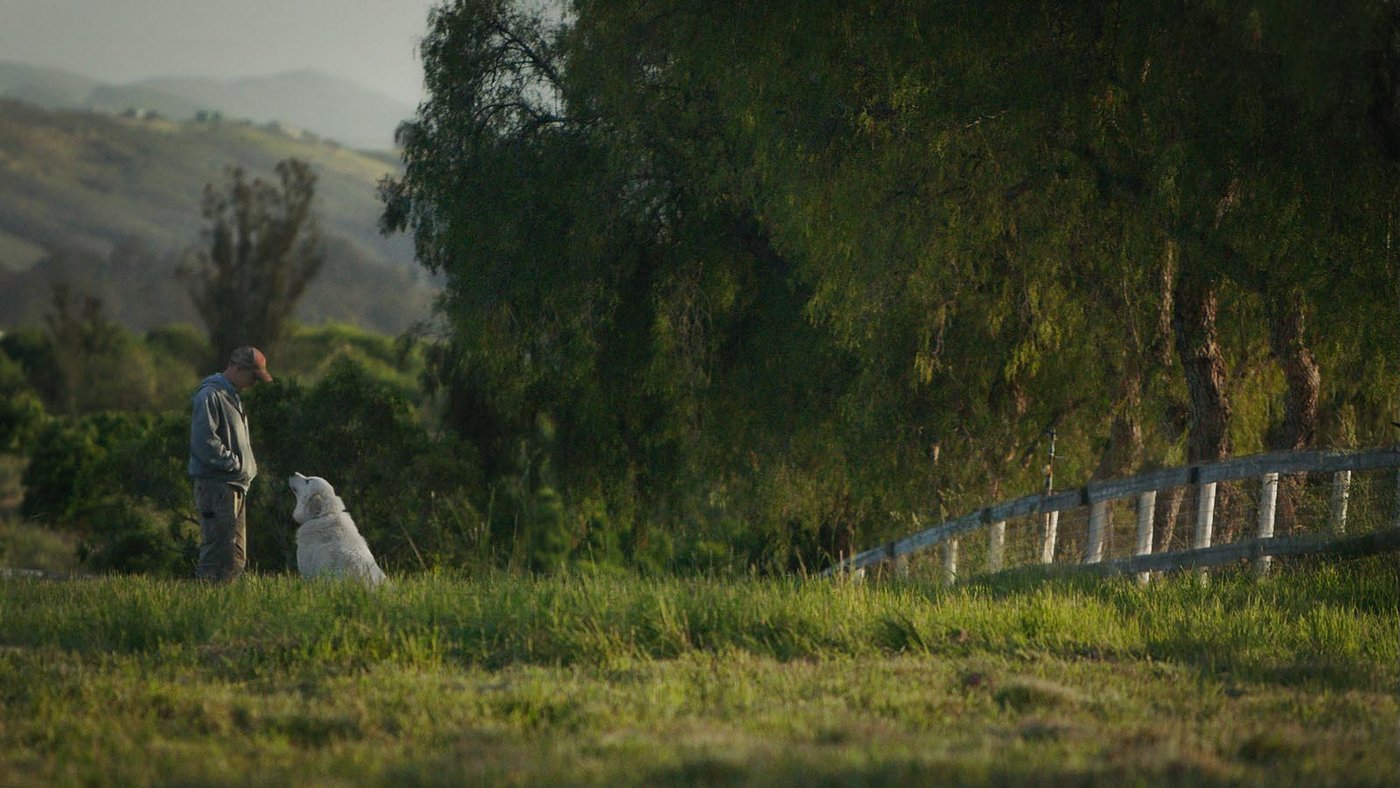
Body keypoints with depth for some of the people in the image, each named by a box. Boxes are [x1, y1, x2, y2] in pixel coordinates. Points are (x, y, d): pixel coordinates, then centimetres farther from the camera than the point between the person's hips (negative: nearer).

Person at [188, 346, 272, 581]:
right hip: (215, 484, -10)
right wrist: (234, 463, -16)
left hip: (235, 486, 10)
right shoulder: (210, 395, -11)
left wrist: (248, 467, 13)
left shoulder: (232, 396, 20)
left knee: (237, 557, 10)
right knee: (219, 551, -13)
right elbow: (204, 441, -19)